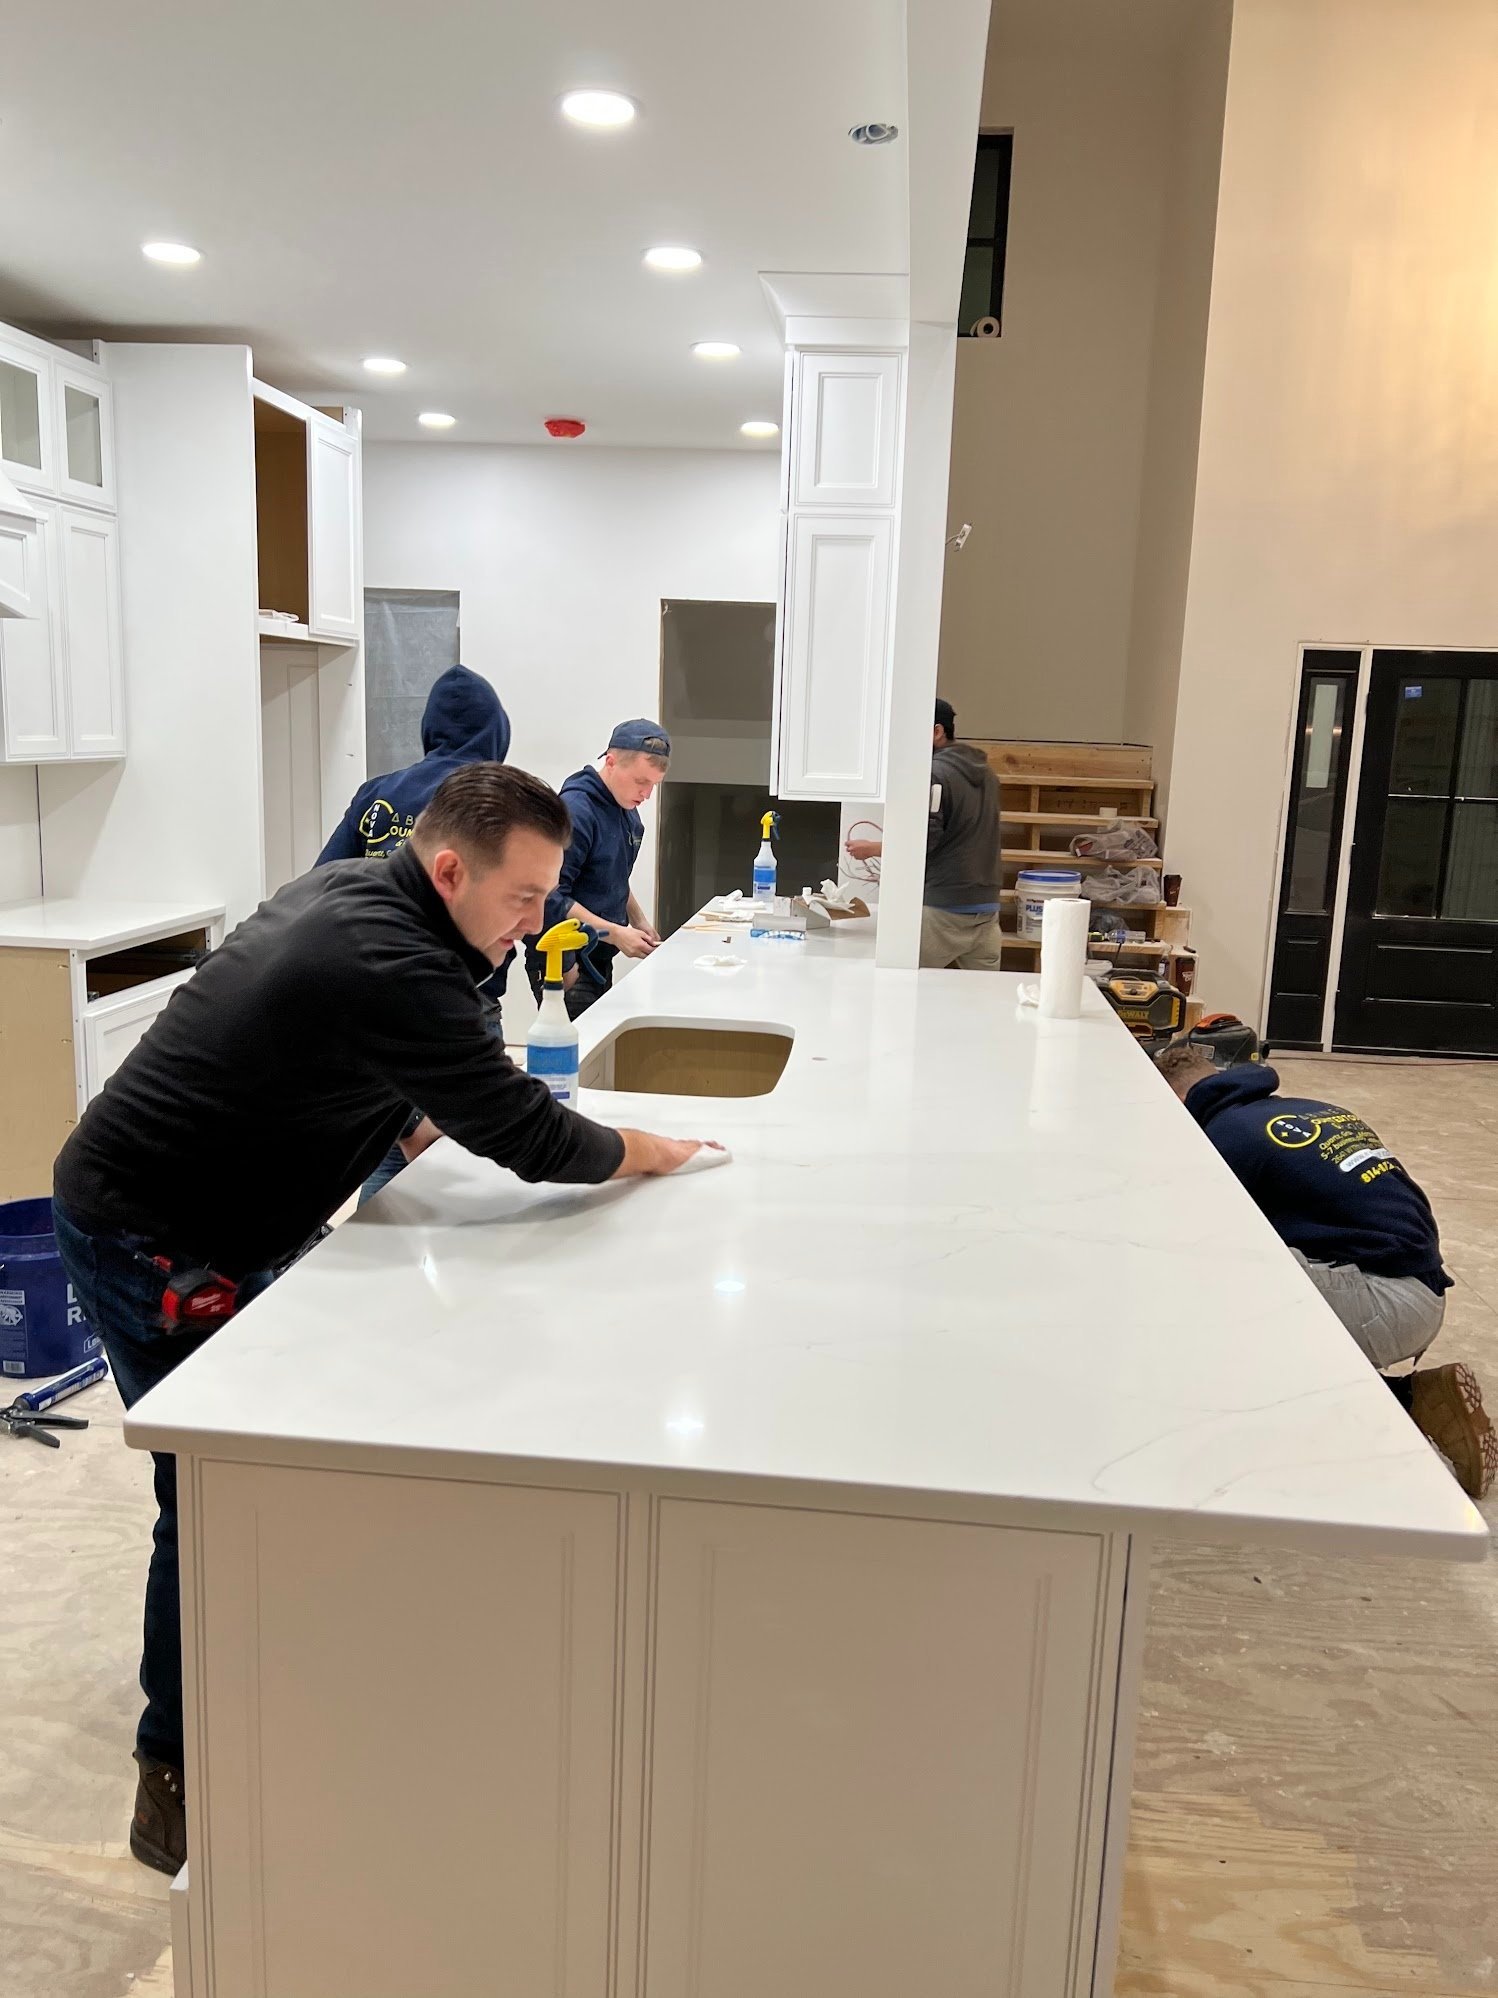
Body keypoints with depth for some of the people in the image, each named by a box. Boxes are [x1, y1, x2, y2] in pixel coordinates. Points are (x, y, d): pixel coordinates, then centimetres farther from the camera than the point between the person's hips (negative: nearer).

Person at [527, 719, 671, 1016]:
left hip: (600, 962, 9)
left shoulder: (628, 810, 9)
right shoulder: (575, 810, -20)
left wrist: (638, 920, 7)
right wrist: (616, 933, -22)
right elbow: (551, 899, -23)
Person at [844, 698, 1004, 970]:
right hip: (987, 906, 8)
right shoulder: (985, 773, 15)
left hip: (943, 908, -8)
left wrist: (872, 849, -4)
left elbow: (924, 839, -17)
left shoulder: (935, 773, -11)